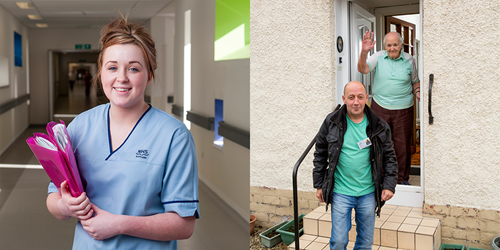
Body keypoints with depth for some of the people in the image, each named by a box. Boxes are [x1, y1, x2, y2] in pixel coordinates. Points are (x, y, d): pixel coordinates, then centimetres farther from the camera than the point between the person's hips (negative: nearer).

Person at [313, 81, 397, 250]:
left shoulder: (379, 126, -1)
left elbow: (389, 157, 7)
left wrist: (389, 185, -2)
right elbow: (320, 155, 5)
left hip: (368, 193, 2)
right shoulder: (331, 122, -4)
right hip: (340, 193, -1)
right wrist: (319, 185, 4)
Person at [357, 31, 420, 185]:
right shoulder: (378, 57, -1)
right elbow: (363, 69, -17)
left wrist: (417, 92, -4)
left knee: (403, 145, 5)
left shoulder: (409, 60, 4)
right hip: (380, 107, 0)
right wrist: (364, 52, -32)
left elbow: (415, 81, 16)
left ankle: (403, 179, 22)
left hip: (403, 109, 1)